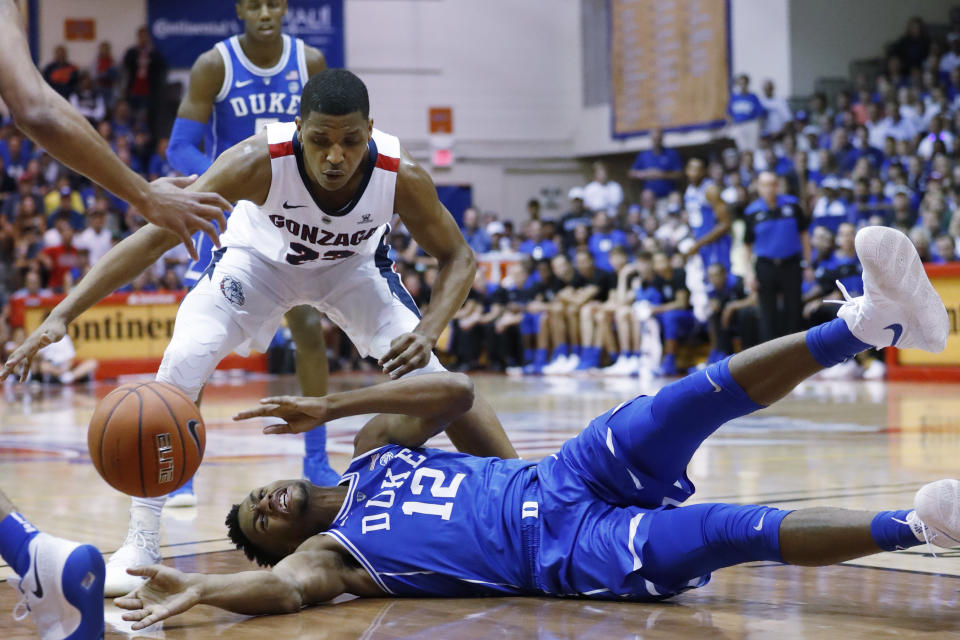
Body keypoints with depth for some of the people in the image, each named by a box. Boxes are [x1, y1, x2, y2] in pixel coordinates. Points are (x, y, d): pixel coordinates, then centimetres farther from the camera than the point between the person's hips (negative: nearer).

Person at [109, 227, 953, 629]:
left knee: (698, 398, -19)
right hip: (567, 553, -5)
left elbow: (456, 391, 15)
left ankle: (867, 321, -27)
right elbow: (283, 588, -21)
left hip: (560, 484, 6)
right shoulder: (329, 552, 2)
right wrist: (200, 587, -41)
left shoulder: (372, 454, 20)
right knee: (740, 533, -26)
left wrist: (328, 407, 9)